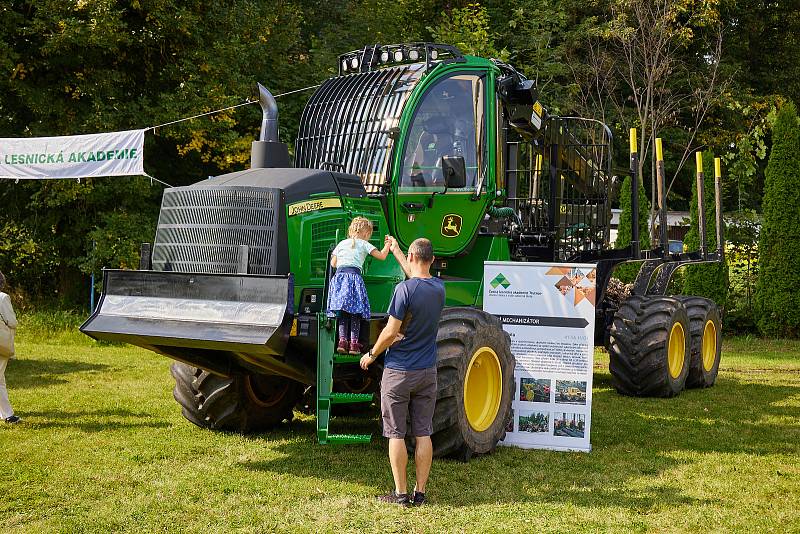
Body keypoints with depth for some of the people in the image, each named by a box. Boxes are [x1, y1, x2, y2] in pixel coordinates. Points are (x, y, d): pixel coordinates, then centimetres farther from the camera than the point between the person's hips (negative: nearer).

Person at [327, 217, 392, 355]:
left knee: (343, 313, 7)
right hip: (354, 277, -4)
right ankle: (354, 343, -3)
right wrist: (387, 244, 22)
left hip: (339, 276, 4)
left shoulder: (342, 243, 19)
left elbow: (333, 263, 19)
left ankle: (342, 341, -3)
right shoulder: (364, 245, 8)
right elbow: (382, 256, 6)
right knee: (355, 312, 1)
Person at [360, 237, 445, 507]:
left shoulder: (405, 288, -17)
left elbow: (391, 332, -17)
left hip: (399, 371, -5)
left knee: (396, 434, 2)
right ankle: (420, 492, 12)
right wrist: (396, 251, 38)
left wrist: (372, 355, -1)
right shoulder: (439, 288, 2)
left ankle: (401, 493, 5)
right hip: (427, 373, 6)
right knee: (423, 434, 8)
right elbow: (420, 277, 26)